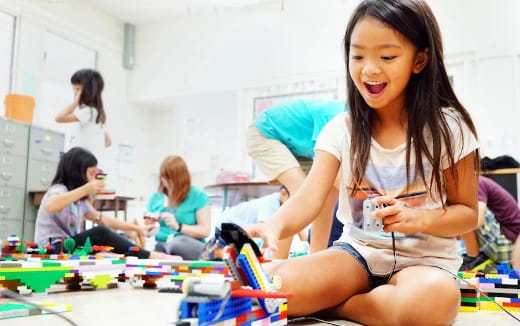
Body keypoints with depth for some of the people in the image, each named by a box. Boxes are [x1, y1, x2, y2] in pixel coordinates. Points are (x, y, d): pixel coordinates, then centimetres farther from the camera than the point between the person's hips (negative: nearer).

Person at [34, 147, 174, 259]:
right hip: (52, 251, -9)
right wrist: (85, 189, -39)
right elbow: (50, 207, -36)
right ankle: (150, 257, -26)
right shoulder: (58, 190, -12)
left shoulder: (80, 201, 16)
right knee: (100, 234, -27)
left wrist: (135, 228, 13)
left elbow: (102, 219, 19)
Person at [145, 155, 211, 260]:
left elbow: (205, 231, -5)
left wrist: (178, 226, -16)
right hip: (161, 245, 4)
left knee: (178, 243, -41)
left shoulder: (198, 195, 2)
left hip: (190, 246, -4)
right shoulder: (156, 197, 15)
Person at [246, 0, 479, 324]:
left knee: (433, 299, -39)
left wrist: (418, 219, -22)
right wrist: (275, 225, -37)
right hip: (358, 253, 1)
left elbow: (468, 213, 0)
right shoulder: (341, 129, -2)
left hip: (424, 260, 0)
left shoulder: (447, 128, -7)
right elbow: (309, 199, -14)